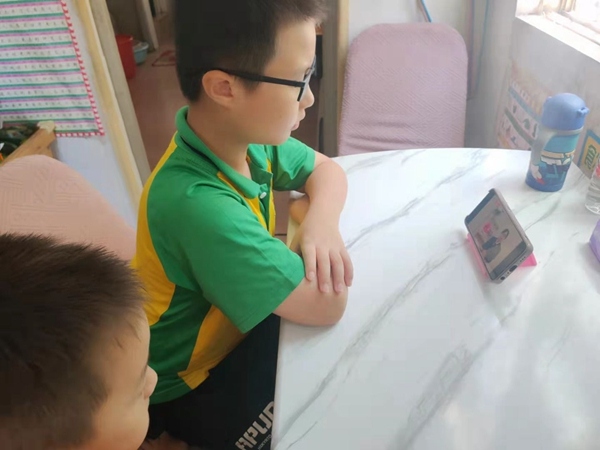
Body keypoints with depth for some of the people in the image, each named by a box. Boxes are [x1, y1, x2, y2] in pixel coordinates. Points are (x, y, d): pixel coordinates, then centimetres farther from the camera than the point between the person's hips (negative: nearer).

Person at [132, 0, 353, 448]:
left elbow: (328, 170, -2)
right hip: (193, 387, -6)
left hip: (240, 327, 6)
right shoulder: (196, 203, -40)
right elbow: (328, 304, -37)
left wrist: (321, 220, -24)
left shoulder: (246, 135, -15)